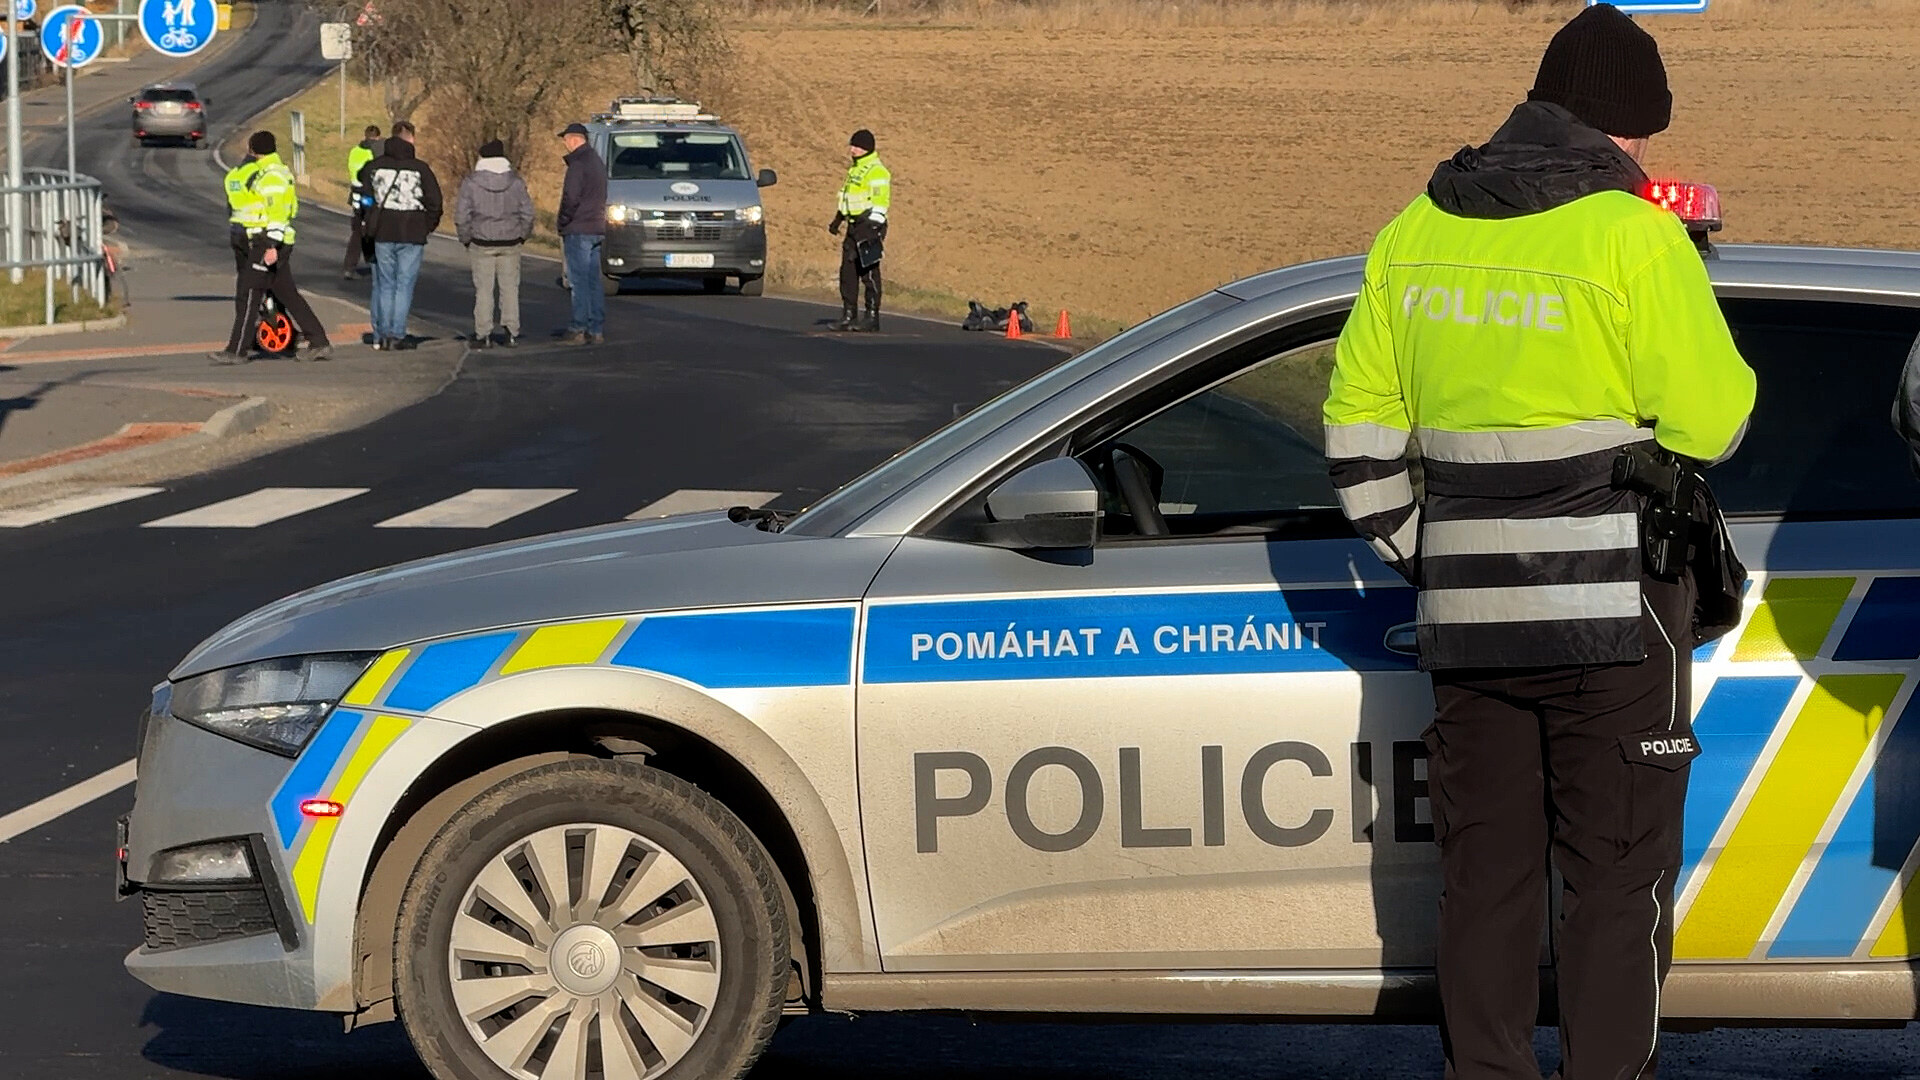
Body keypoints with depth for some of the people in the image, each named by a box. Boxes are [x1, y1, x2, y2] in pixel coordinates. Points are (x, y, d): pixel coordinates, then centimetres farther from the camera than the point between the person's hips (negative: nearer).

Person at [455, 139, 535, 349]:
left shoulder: (471, 182, -6)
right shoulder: (516, 182, 0)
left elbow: (462, 215, -5)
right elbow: (528, 213, 3)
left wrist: (466, 238, 8)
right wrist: (522, 235, 15)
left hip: (482, 244, -2)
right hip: (510, 244, 2)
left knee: (483, 289, 2)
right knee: (510, 287, 8)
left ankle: (483, 334, 1)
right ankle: (510, 331, 5)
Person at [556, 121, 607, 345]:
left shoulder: (578, 165, -14)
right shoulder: (598, 163, 16)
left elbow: (571, 198, -20)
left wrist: (561, 221, -5)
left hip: (578, 231, -9)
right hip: (597, 230, 9)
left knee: (579, 281, -7)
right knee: (593, 281, 10)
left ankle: (579, 330, -8)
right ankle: (597, 330, 10)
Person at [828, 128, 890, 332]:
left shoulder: (876, 172, -12)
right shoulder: (855, 170, 18)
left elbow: (880, 203, -17)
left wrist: (871, 228, -21)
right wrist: (838, 220, 25)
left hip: (868, 226, -10)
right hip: (854, 226, 10)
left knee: (869, 272, -7)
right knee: (848, 271, 8)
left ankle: (872, 317, -3)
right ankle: (848, 316, 12)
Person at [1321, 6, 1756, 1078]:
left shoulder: (1416, 234, 8)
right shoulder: (1632, 233, -11)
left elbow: (1360, 428, 11)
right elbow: (1710, 419, -14)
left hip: (1467, 614, 5)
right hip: (1613, 607, -5)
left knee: (1485, 870, 13)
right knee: (1617, 876, 4)